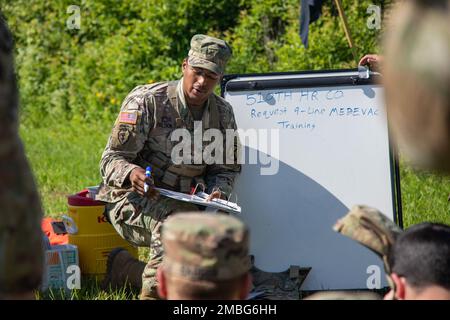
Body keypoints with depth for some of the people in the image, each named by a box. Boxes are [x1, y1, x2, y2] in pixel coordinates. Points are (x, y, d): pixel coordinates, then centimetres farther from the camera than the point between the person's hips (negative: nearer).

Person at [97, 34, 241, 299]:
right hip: (131, 199, -6)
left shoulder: (223, 113, 3)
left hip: (182, 203, 6)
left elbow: (226, 168, 11)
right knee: (177, 218, -36)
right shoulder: (147, 101, -13)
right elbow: (112, 160, -14)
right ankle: (154, 293, -22)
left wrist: (218, 192, -14)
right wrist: (131, 173, -38)